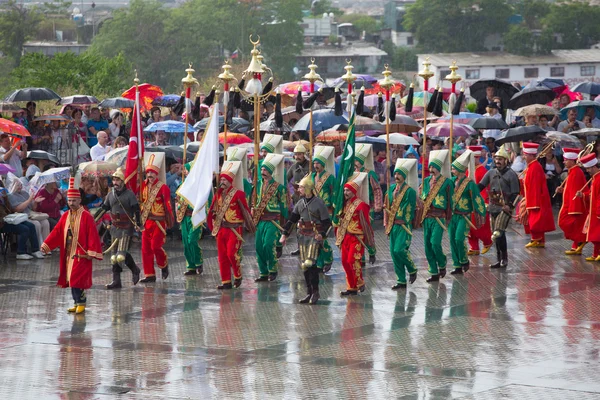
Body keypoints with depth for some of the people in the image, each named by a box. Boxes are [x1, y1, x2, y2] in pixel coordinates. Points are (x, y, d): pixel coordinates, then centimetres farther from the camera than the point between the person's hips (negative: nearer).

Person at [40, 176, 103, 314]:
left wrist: (91, 252, -17)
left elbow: (92, 235, -12)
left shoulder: (86, 216, -10)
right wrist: (46, 245, 0)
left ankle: (81, 303, -2)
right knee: (70, 279, 9)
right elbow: (57, 232, 9)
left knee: (77, 279, -12)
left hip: (81, 254, -6)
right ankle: (77, 303, 17)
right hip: (68, 254, 7)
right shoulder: (65, 216, 9)